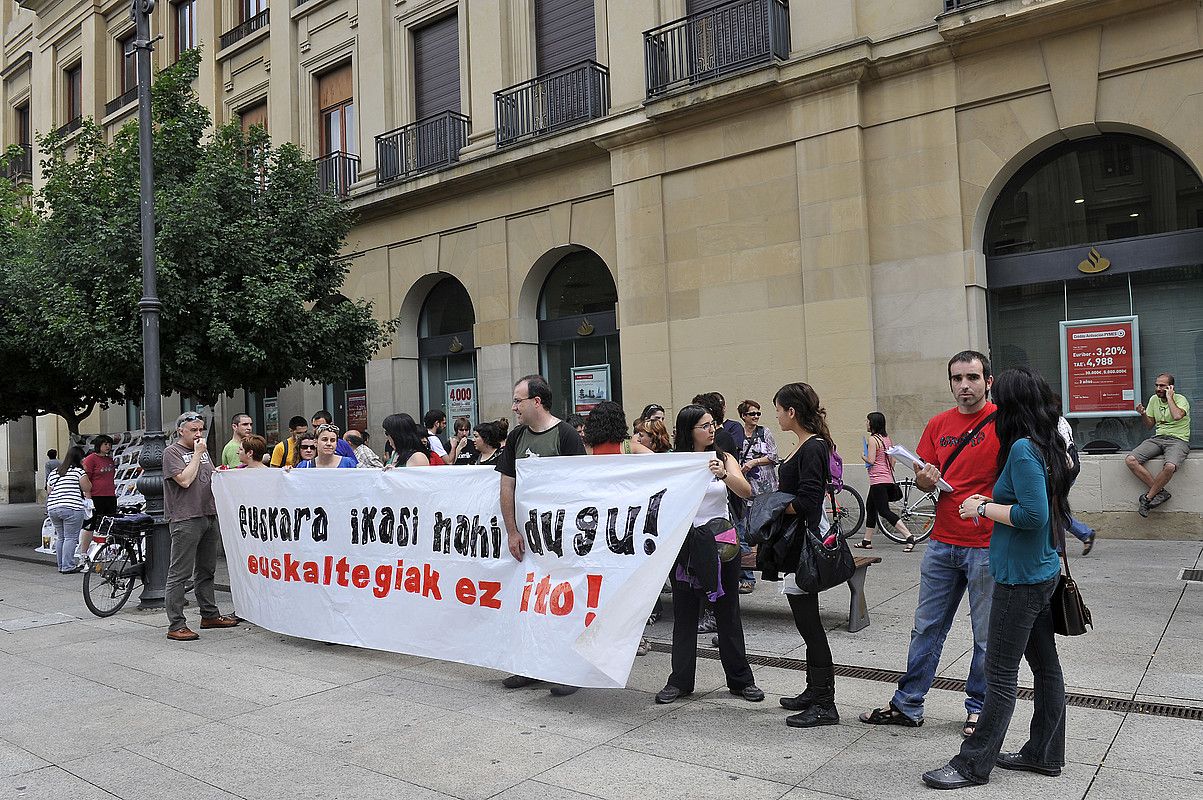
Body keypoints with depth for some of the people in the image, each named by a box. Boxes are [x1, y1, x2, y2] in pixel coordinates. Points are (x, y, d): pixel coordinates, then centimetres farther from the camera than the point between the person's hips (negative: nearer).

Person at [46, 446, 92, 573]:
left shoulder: (54, 472, 19)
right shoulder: (79, 471, -4)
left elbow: (49, 492, 22)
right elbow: (87, 488, -4)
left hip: (53, 509, 7)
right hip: (72, 508, -7)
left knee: (61, 538, 15)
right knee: (71, 538, -4)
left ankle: (61, 566, 19)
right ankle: (68, 566, -6)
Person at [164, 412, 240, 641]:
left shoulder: (203, 450, 19)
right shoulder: (172, 452, -4)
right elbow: (185, 480, -16)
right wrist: (197, 454, -10)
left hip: (209, 517, 8)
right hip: (185, 520, -8)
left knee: (206, 570, 16)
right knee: (179, 574, -6)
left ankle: (210, 615, 25)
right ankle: (176, 626, -4)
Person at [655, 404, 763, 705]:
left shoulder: (724, 458, 1)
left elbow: (746, 492, -13)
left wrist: (724, 475, -32)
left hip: (720, 542, 1)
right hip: (685, 543, -1)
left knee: (728, 612, 9)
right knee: (684, 614, 7)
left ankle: (741, 680, 20)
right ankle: (680, 681, 18)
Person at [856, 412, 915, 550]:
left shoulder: (873, 439, -14)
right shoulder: (888, 438, 11)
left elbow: (871, 461, -19)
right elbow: (892, 460, 14)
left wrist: (863, 456, 0)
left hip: (878, 479, -10)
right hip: (888, 479, 10)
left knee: (884, 511, -8)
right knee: (870, 507, 18)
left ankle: (909, 536, -16)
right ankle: (866, 541, 24)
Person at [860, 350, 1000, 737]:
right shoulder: (938, 424, 8)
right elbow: (923, 480, 13)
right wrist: (924, 479, -9)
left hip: (986, 547, -5)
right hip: (942, 542, 5)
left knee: (987, 635, 9)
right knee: (927, 628, 12)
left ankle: (979, 708, 27)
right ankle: (907, 706, 22)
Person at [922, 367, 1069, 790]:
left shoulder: (1022, 450, -20)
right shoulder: (1047, 445, 8)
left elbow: (1034, 514, -26)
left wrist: (984, 507, -15)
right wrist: (991, 504, 11)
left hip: (1021, 577, -10)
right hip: (1042, 571, 10)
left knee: (1001, 673, -2)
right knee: (1045, 664, 17)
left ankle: (973, 764, 7)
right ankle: (1044, 754, 29)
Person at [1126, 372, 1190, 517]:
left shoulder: (1181, 400, -5)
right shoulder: (1154, 399, 12)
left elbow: (1177, 416, -30)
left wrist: (1169, 398, -16)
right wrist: (1143, 414, -2)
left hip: (1178, 440, -6)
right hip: (1157, 438, 6)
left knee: (1170, 466, -38)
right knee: (1130, 460, -19)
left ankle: (1148, 497, -17)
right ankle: (1160, 492, -15)